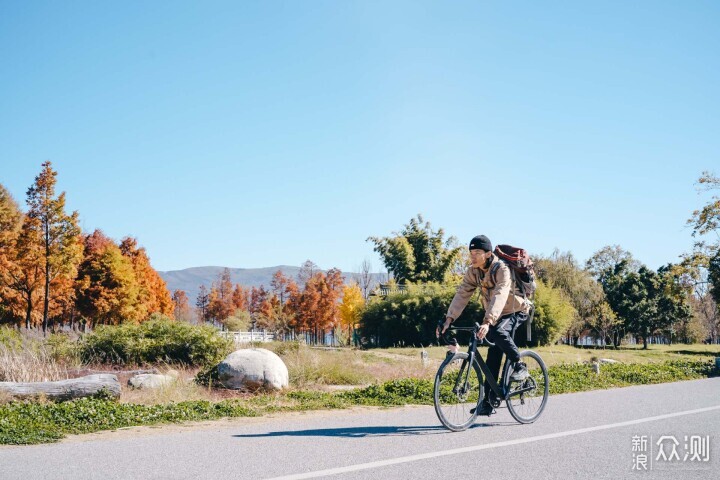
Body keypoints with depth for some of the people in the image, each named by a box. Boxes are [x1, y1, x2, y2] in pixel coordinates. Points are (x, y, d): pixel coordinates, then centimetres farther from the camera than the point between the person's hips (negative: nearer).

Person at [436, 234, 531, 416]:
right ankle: (488, 401, 4)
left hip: (516, 311, -6)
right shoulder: (473, 271, -8)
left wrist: (488, 322, -54)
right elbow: (462, 294, -13)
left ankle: (520, 365, -13)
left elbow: (499, 297, -41)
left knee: (498, 332, -35)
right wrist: (449, 319, -26)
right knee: (493, 357, 0)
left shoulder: (502, 269, -28)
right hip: (495, 315, 6)